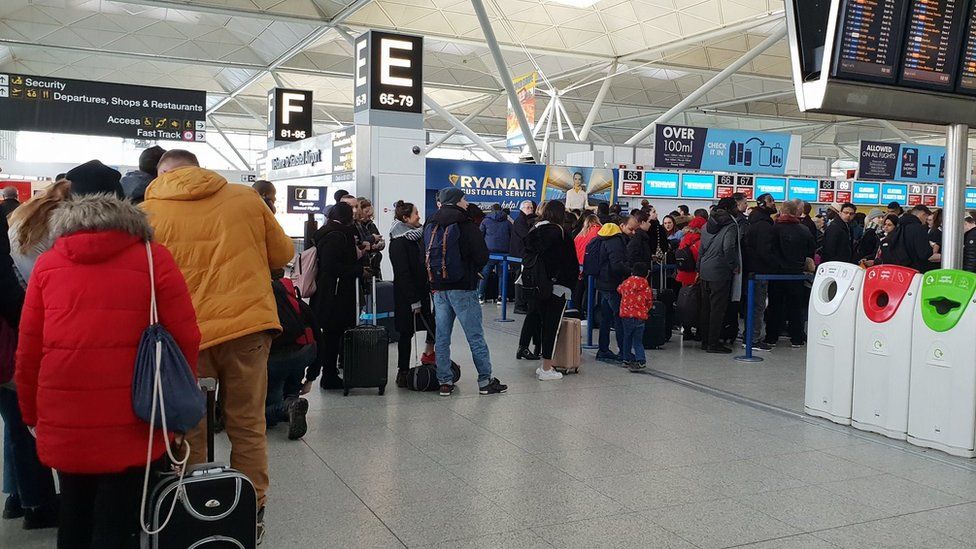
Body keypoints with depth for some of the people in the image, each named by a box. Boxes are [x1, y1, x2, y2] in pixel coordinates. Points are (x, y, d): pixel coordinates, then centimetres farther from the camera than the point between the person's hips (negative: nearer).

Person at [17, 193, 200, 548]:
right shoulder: (153, 257, 2)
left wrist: (31, 415, 20)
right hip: (129, 423, -3)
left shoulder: (46, 264, 10)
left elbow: (27, 351, 8)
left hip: (63, 424, 3)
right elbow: (186, 338, -3)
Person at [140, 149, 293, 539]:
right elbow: (282, 255, 13)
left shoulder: (148, 213, 1)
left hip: (187, 335, -1)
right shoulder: (246, 198, 6)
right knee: (247, 426, 13)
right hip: (248, 325, 1)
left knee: (190, 431, 14)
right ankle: (252, 512, 20)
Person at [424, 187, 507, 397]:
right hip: (463, 288, -5)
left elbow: (425, 255, 13)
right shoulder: (466, 225, -9)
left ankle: (445, 382, 11)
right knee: (475, 336, 1)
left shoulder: (430, 225, 9)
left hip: (438, 288, 6)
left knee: (442, 337, 9)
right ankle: (485, 381, 6)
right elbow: (482, 256, -9)